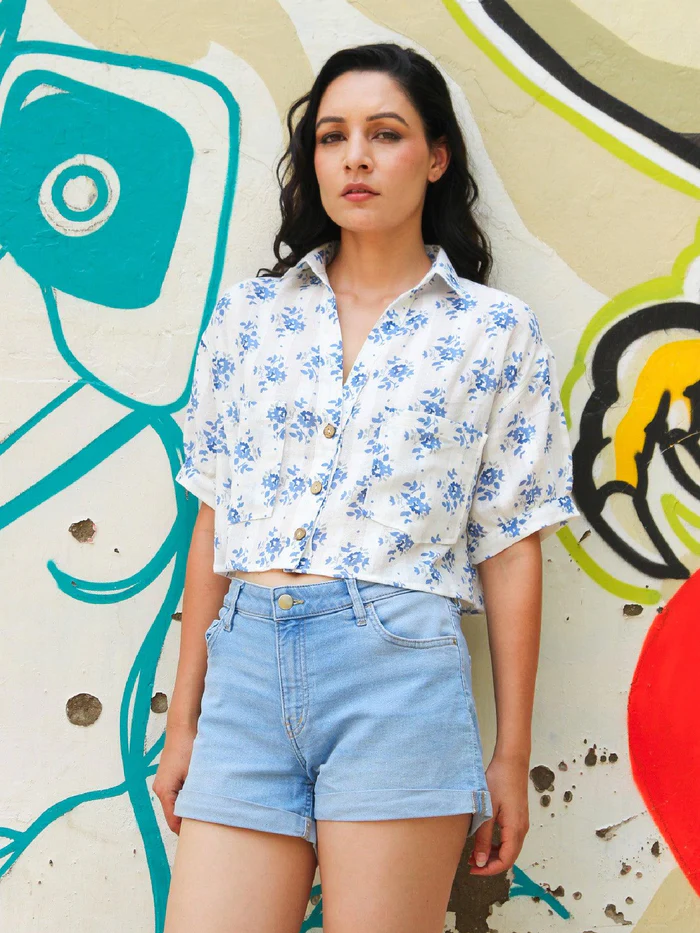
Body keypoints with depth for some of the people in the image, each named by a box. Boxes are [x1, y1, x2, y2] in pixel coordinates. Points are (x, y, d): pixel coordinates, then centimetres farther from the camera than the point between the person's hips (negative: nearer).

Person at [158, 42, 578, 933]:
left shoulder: (496, 330, 4)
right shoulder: (251, 311, 12)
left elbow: (510, 548, 3)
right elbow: (214, 521, 12)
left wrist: (511, 757, 2)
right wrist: (183, 719, 11)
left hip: (399, 667, -2)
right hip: (245, 666, 3)